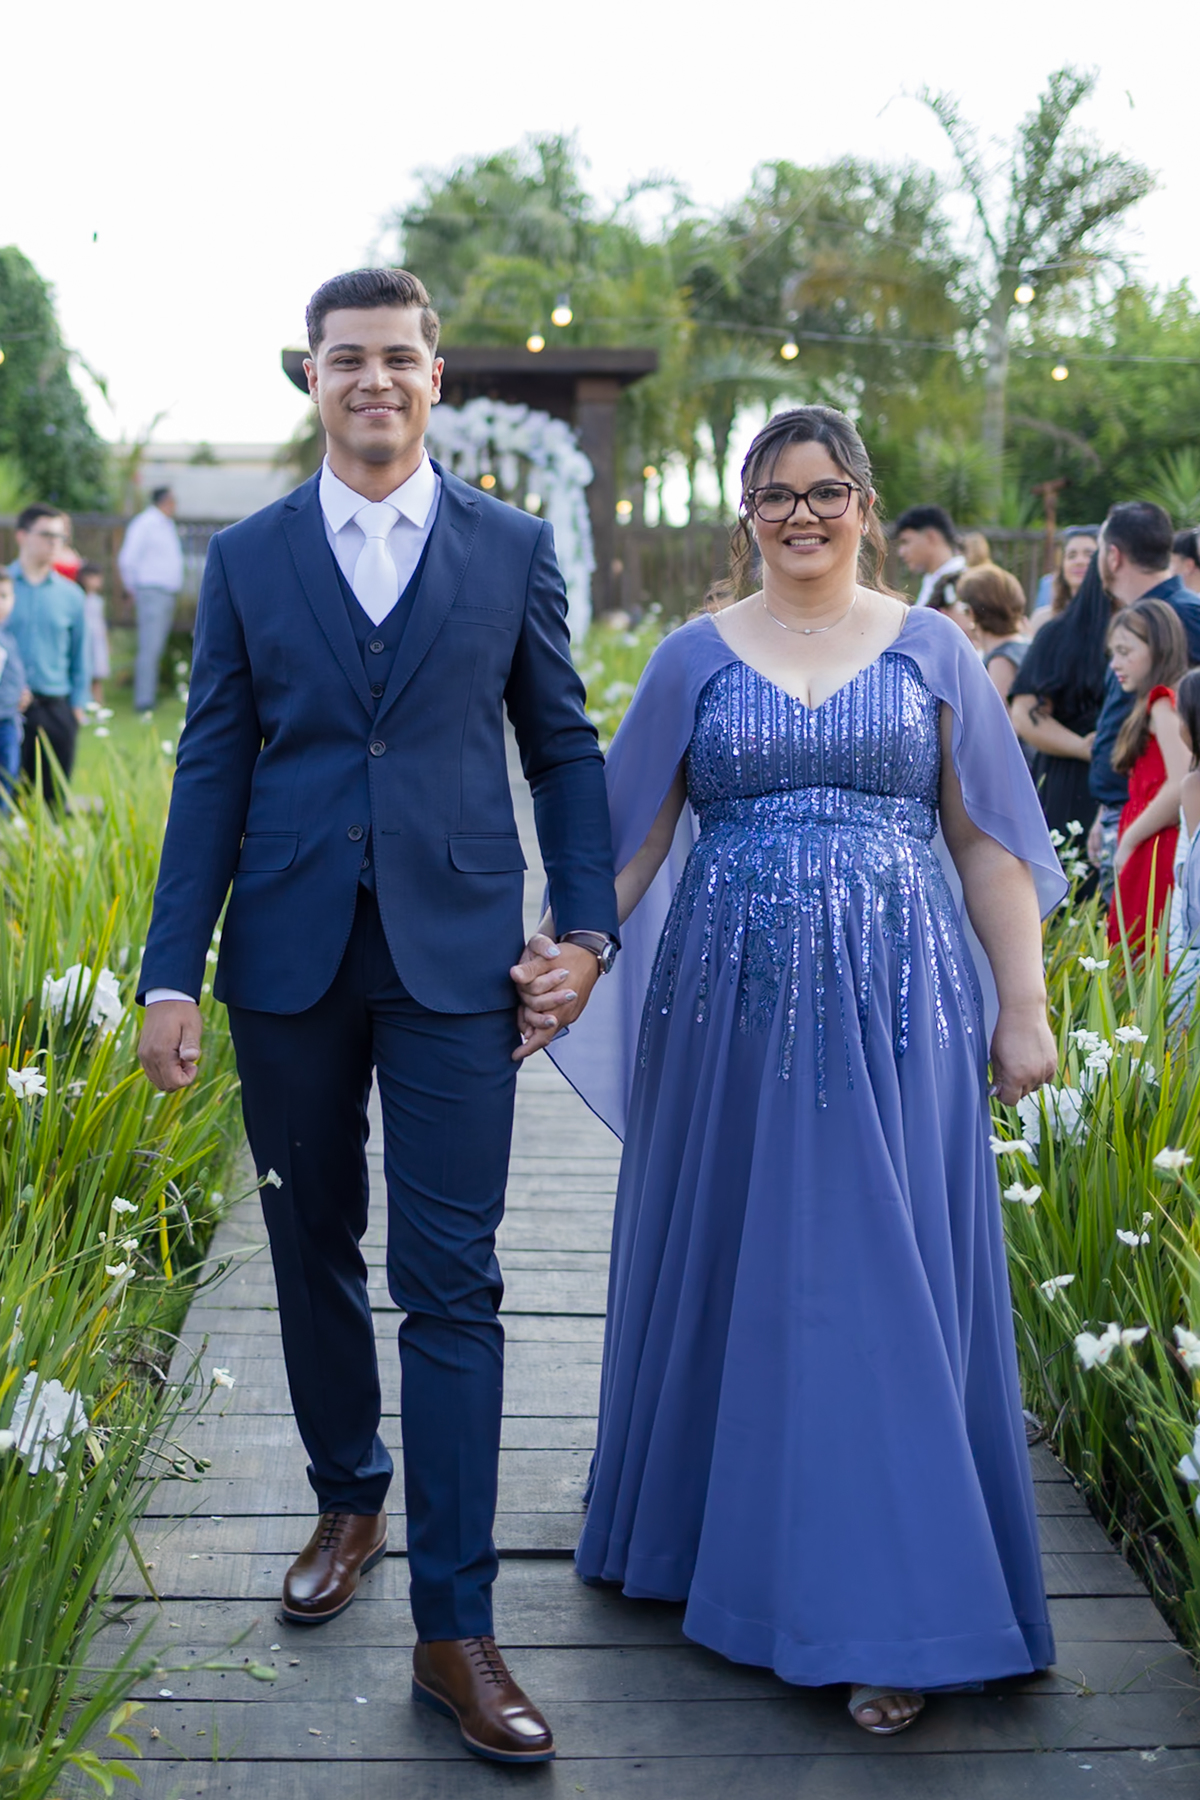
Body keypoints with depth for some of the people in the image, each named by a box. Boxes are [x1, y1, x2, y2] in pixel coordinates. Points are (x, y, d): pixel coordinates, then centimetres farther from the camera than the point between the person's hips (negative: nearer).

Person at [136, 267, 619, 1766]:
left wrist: (587, 928, -1)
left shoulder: (512, 550, 5)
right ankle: (348, 1502, 37)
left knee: (451, 1286, -4)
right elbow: (212, 772, 5)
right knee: (314, 1258, 14)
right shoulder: (246, 559, 7)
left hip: (454, 961, -2)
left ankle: (453, 1628, 4)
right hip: (288, 961, 2)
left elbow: (564, 746, 9)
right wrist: (171, 974, 0)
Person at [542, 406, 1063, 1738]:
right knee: (730, 1273, 10)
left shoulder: (933, 651, 6)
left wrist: (1024, 1008, 0)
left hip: (897, 1011, -1)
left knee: (886, 1288, 0)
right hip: (732, 1005, 1)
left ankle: (894, 1615, 9)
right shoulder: (695, 657, 7)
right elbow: (629, 831, 6)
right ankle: (717, 1537, 31)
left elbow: (988, 842, 5)